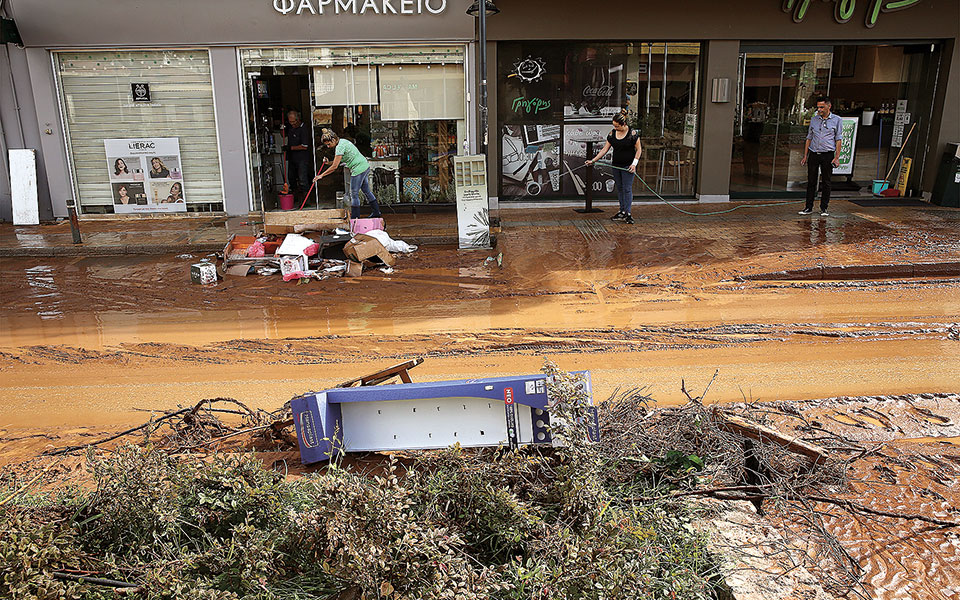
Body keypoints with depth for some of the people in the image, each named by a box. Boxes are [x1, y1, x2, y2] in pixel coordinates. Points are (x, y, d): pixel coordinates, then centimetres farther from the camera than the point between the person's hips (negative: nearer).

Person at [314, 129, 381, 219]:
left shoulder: (340, 147, -18)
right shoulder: (342, 141, 11)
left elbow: (335, 167, -18)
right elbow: (338, 162, 19)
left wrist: (321, 175, -12)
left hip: (358, 169, -10)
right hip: (365, 166, 10)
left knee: (354, 193, -2)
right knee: (367, 191, 18)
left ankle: (355, 217, 4)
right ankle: (376, 212, 26)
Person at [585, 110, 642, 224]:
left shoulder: (632, 133, -10)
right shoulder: (612, 134, 3)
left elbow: (639, 149, -5)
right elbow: (605, 149, 5)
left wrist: (634, 163, -13)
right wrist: (593, 160, -1)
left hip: (628, 166, -5)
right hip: (616, 165, 5)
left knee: (627, 188, -7)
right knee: (619, 188, 10)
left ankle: (628, 214, -5)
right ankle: (622, 212, 17)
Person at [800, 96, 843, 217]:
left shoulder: (837, 120, 2)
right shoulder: (814, 120, 11)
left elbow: (838, 140, 0)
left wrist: (837, 157, -8)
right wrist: (805, 156, 9)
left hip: (827, 155, -2)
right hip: (813, 154, 2)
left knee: (826, 183, 2)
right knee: (811, 182, 2)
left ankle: (824, 209, 8)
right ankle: (809, 207, 7)